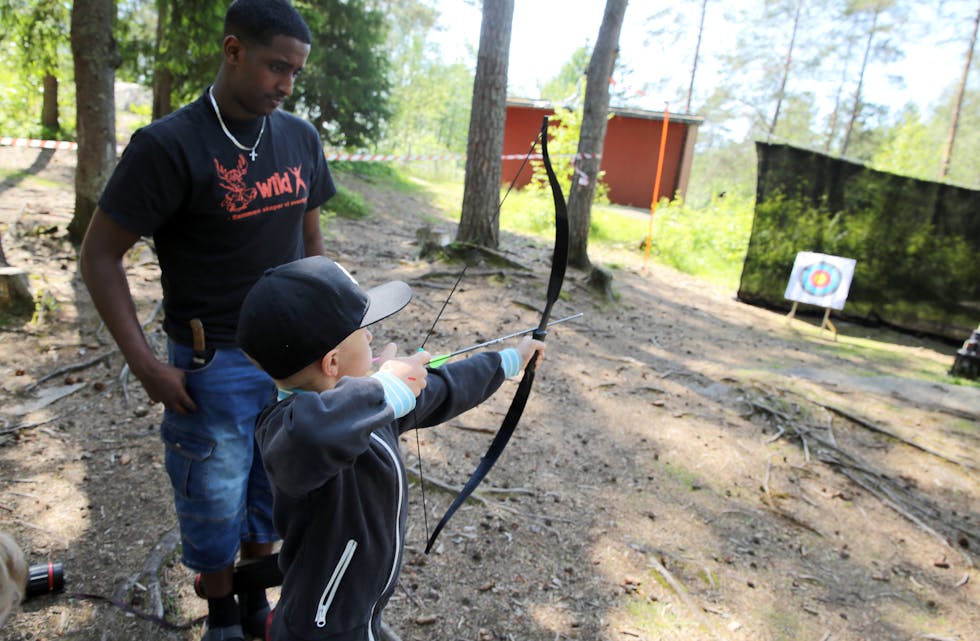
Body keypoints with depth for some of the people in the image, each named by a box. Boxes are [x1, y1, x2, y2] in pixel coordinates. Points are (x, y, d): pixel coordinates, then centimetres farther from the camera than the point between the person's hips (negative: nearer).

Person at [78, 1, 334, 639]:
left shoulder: (302, 139, 2)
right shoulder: (169, 145, -13)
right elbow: (100, 255, -9)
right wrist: (145, 362, -14)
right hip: (214, 366, -4)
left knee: (270, 493, 19)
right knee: (215, 503, 12)